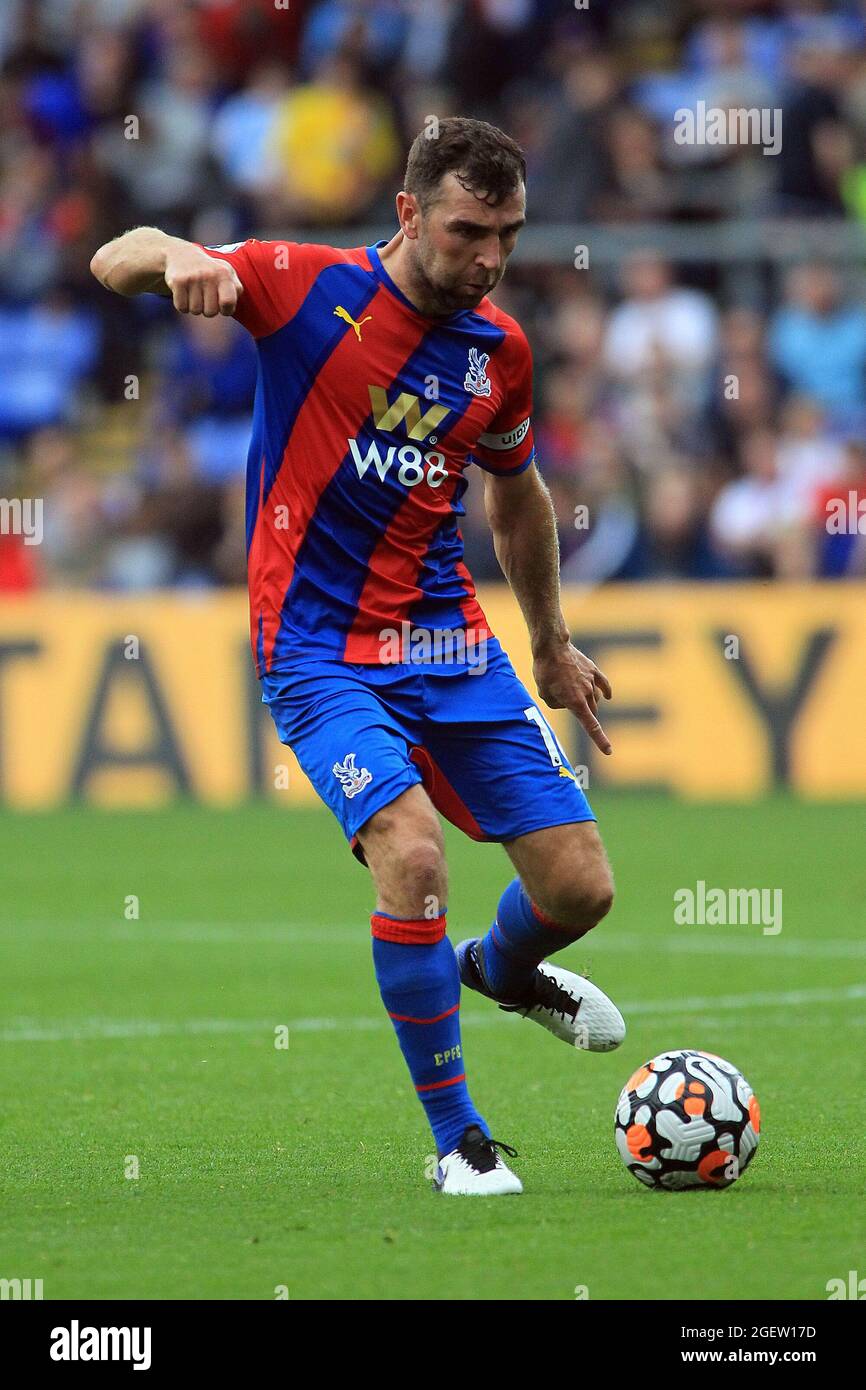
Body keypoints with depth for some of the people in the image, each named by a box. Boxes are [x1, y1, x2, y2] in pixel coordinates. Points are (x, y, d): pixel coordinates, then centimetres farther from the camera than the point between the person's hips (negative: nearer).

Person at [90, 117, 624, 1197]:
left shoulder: (500, 352, 5)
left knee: (579, 886, 0)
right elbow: (114, 262, -11)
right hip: (318, 651, -5)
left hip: (449, 641, 5)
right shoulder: (310, 287, -9)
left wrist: (552, 644, 30)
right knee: (411, 854, -26)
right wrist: (177, 258, -34)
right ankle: (457, 1139, -10)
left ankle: (498, 970, 39)